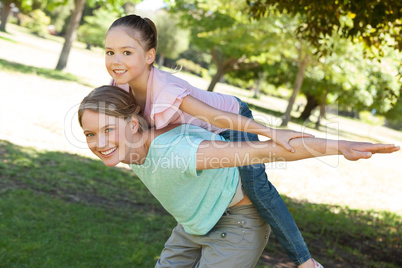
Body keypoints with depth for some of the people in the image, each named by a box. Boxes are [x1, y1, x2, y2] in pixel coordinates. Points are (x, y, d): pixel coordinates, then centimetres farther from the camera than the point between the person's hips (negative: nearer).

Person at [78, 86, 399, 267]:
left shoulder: (174, 152, -38)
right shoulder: (130, 146, -13)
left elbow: (264, 150, -40)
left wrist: (341, 147, -40)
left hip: (238, 225, -8)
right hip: (197, 223, 8)